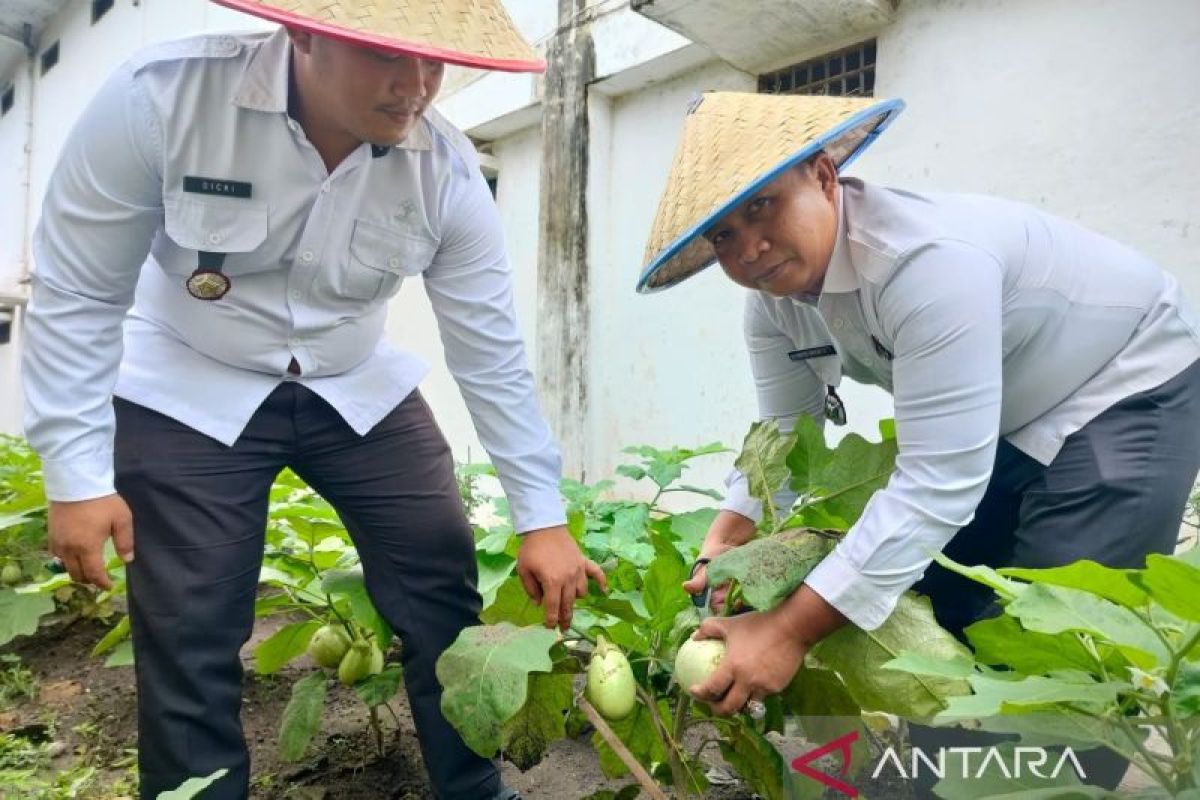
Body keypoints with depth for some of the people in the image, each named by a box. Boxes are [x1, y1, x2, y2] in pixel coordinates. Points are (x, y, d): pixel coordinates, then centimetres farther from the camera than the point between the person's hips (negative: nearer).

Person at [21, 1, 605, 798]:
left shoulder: (446, 169, -17)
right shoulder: (162, 96, -23)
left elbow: (492, 351, -12)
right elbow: (77, 292, -13)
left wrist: (543, 517, -10)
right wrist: (77, 477, -14)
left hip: (360, 391, 2)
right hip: (188, 396, -1)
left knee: (444, 594, 1)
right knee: (189, 642, -1)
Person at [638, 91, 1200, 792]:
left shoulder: (924, 259, -38)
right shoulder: (773, 297, -12)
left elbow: (939, 482, -38)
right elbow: (785, 435, -5)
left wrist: (791, 630, -37)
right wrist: (726, 544, -21)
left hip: (1129, 387, -7)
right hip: (995, 421, 7)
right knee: (924, 611, 7)